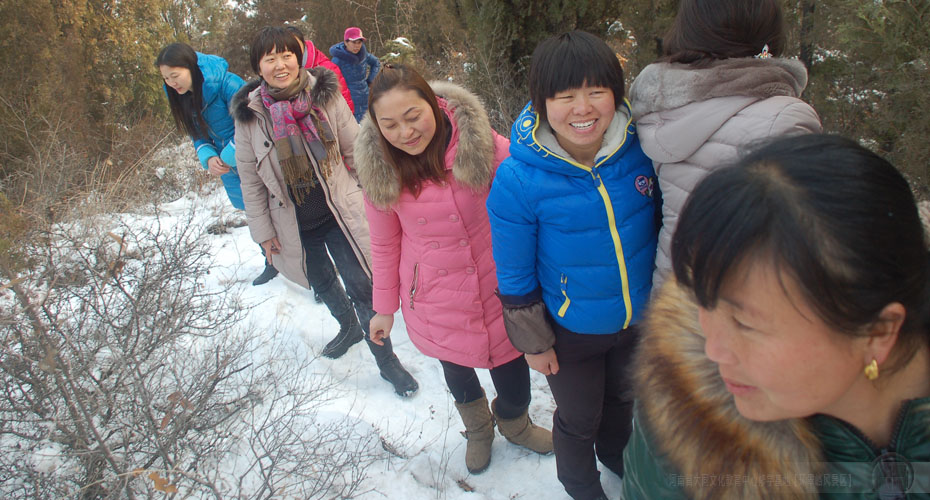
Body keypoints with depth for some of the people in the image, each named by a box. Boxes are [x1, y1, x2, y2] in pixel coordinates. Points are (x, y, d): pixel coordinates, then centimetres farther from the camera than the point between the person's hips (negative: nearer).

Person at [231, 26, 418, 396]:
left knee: (361, 287, -1)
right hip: (294, 225, 3)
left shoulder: (324, 95, -11)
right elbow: (250, 178, -1)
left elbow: (355, 151, -2)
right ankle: (348, 328, 52)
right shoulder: (249, 115, -8)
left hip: (339, 213, -2)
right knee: (322, 284, 23)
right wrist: (263, 231, 1)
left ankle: (386, 361, 17)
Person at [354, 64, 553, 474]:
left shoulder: (485, 146, -19)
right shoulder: (379, 171, -11)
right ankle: (477, 428, 58)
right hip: (435, 302, 1)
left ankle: (513, 423, 52)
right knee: (456, 370, 23)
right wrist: (384, 307, 8)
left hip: (498, 290, -1)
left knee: (513, 374, 13)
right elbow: (385, 245, 1)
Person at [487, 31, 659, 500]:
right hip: (571, 332, -3)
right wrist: (533, 342, -6)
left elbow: (661, 224, 1)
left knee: (623, 397, 31)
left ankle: (617, 454, 65)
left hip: (641, 319, 4)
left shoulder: (641, 148, -18)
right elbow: (514, 273, -15)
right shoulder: (518, 178, -27)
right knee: (578, 419, 21)